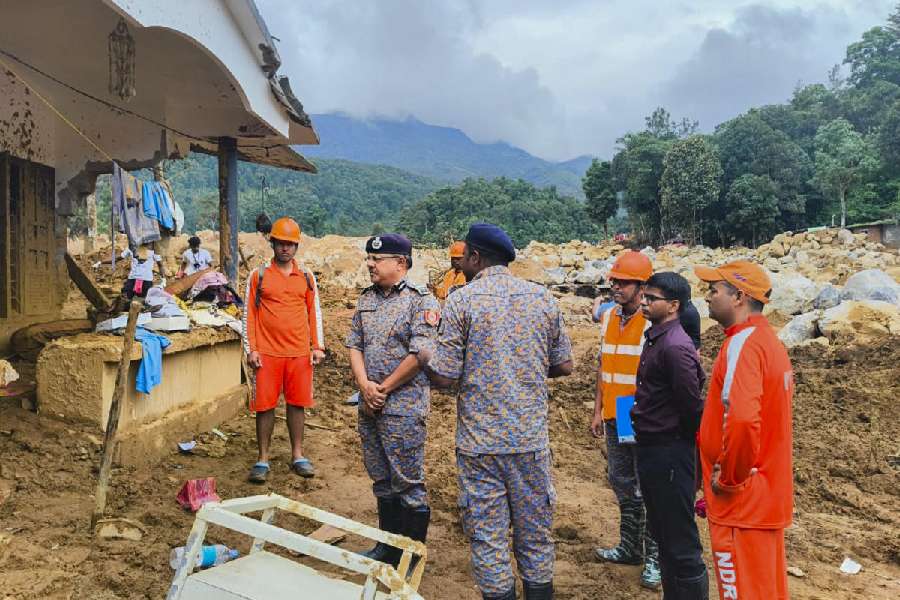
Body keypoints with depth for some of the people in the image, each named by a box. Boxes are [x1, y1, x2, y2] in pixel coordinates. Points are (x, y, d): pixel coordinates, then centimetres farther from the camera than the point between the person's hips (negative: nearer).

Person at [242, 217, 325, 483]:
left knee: (298, 403, 8)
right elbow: (249, 313, 2)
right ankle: (263, 460, 13)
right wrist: (251, 349, -4)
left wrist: (317, 346, 4)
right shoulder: (258, 275, 2)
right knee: (265, 404, 3)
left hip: (300, 352, 2)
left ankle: (297, 456, 20)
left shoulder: (306, 276, 8)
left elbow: (314, 311, 10)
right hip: (267, 352, -2)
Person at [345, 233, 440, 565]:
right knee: (381, 479, 17)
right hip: (369, 405, 7)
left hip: (403, 407, -7)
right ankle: (388, 545, 32)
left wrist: (383, 389, -13)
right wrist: (365, 386, -7)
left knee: (408, 482, 1)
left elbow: (419, 355, -17)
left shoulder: (421, 301, -11)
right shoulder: (366, 299, 11)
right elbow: (355, 345, 9)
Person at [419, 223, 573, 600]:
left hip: (480, 442, -3)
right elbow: (564, 365, 8)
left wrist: (423, 358, 9)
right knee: (535, 534, 17)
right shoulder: (543, 298, 2)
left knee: (488, 538, 10)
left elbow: (444, 376, -11)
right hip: (532, 439, 4)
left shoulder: (462, 300, -9)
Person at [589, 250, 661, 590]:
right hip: (614, 419, 7)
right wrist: (598, 411, 13)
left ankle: (653, 558, 15)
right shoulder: (609, 317, 8)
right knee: (622, 485, 16)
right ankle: (629, 548, 31)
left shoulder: (654, 322, -13)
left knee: (648, 489, 1)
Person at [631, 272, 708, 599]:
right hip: (651, 449, 10)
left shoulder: (675, 347, -21)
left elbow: (692, 403, -21)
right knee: (662, 533, 22)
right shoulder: (655, 338, 10)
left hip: (670, 453, -10)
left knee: (681, 544, 0)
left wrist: (686, 444, -6)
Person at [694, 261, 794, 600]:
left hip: (742, 502, -9)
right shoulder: (768, 339, 12)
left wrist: (728, 479, -19)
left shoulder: (743, 344, -19)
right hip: (769, 494, 9)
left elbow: (742, 421, -33)